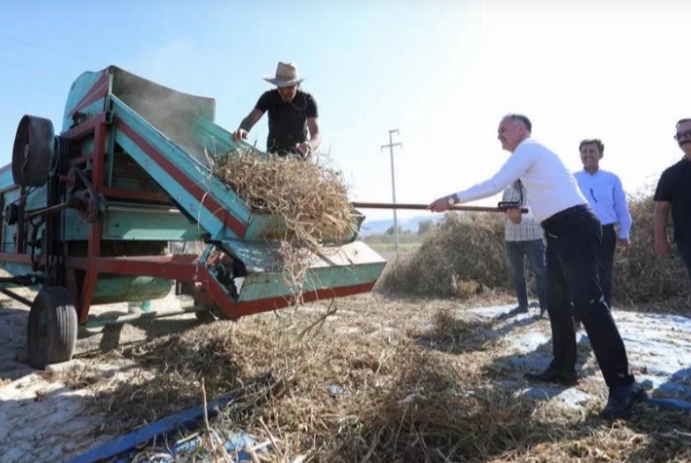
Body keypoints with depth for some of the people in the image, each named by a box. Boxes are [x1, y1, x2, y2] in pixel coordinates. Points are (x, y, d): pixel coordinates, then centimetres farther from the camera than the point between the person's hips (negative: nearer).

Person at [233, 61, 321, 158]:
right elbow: (251, 118, -24)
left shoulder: (307, 100, -18)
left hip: (299, 155, -1)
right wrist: (242, 130, -48)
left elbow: (316, 134, -27)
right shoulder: (269, 97, -14)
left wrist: (310, 145, -51)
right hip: (273, 153, 1)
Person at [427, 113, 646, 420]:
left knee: (588, 303, -14)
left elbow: (495, 184, -16)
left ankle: (624, 385, -9)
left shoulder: (528, 148, -7)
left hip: (574, 228, -10)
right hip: (560, 231, 10)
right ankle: (563, 368, 22)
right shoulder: (531, 153, 22)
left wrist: (452, 199, -13)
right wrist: (522, 210, 17)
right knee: (557, 303, 12)